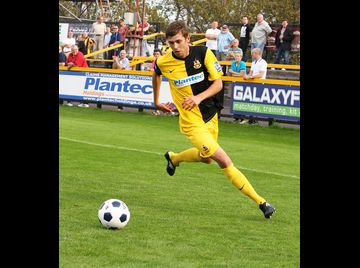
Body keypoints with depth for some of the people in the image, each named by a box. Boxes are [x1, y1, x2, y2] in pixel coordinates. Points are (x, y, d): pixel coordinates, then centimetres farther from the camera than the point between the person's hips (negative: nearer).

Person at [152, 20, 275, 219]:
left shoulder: (203, 53, -11)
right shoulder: (163, 62, -10)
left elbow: (218, 83, -9)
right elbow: (156, 75, 14)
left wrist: (199, 97, -25)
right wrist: (156, 102, 21)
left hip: (211, 115, 4)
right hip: (192, 122, -4)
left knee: (206, 157, 25)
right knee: (224, 161, -15)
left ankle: (173, 158, 54)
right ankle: (260, 202, -10)